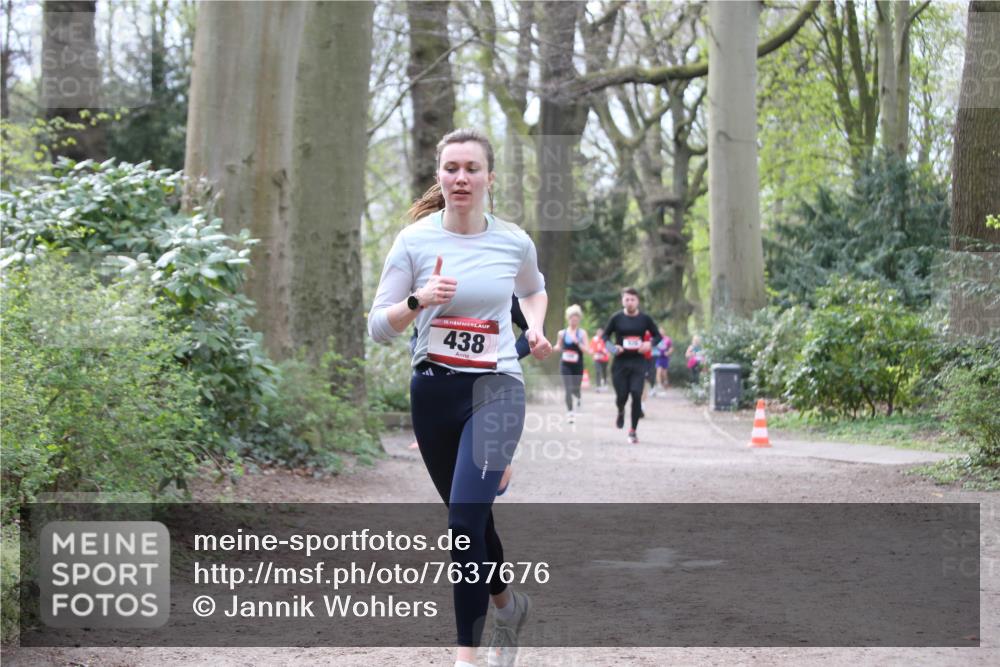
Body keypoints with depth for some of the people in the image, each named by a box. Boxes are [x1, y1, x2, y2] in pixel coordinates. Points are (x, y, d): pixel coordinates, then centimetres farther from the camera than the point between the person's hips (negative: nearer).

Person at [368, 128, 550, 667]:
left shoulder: (515, 242, -1)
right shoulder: (415, 240, -6)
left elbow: (533, 289, 23)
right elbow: (378, 328, -5)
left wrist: (536, 327, 4)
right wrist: (418, 301, -23)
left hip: (496, 388, -2)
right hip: (434, 390, 2)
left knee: (465, 516, -18)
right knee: (470, 517, 15)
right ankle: (507, 602, 43)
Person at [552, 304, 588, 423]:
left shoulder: (582, 333, -2)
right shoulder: (562, 333, 2)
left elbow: (586, 349, -8)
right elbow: (559, 348, 13)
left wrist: (577, 342, -24)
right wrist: (552, 348, -8)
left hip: (577, 365, 0)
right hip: (565, 365, 0)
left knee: (575, 389, 10)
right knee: (568, 389, -11)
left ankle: (579, 398, 47)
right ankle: (570, 412, -5)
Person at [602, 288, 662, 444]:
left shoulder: (645, 319, 2)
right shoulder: (616, 318, 0)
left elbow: (657, 336, 10)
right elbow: (606, 335, 9)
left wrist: (650, 343, -11)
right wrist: (612, 347, -11)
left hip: (638, 362, 0)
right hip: (620, 362, 0)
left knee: (636, 396, -10)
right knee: (621, 396, -1)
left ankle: (633, 431, 3)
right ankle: (621, 412, 38)